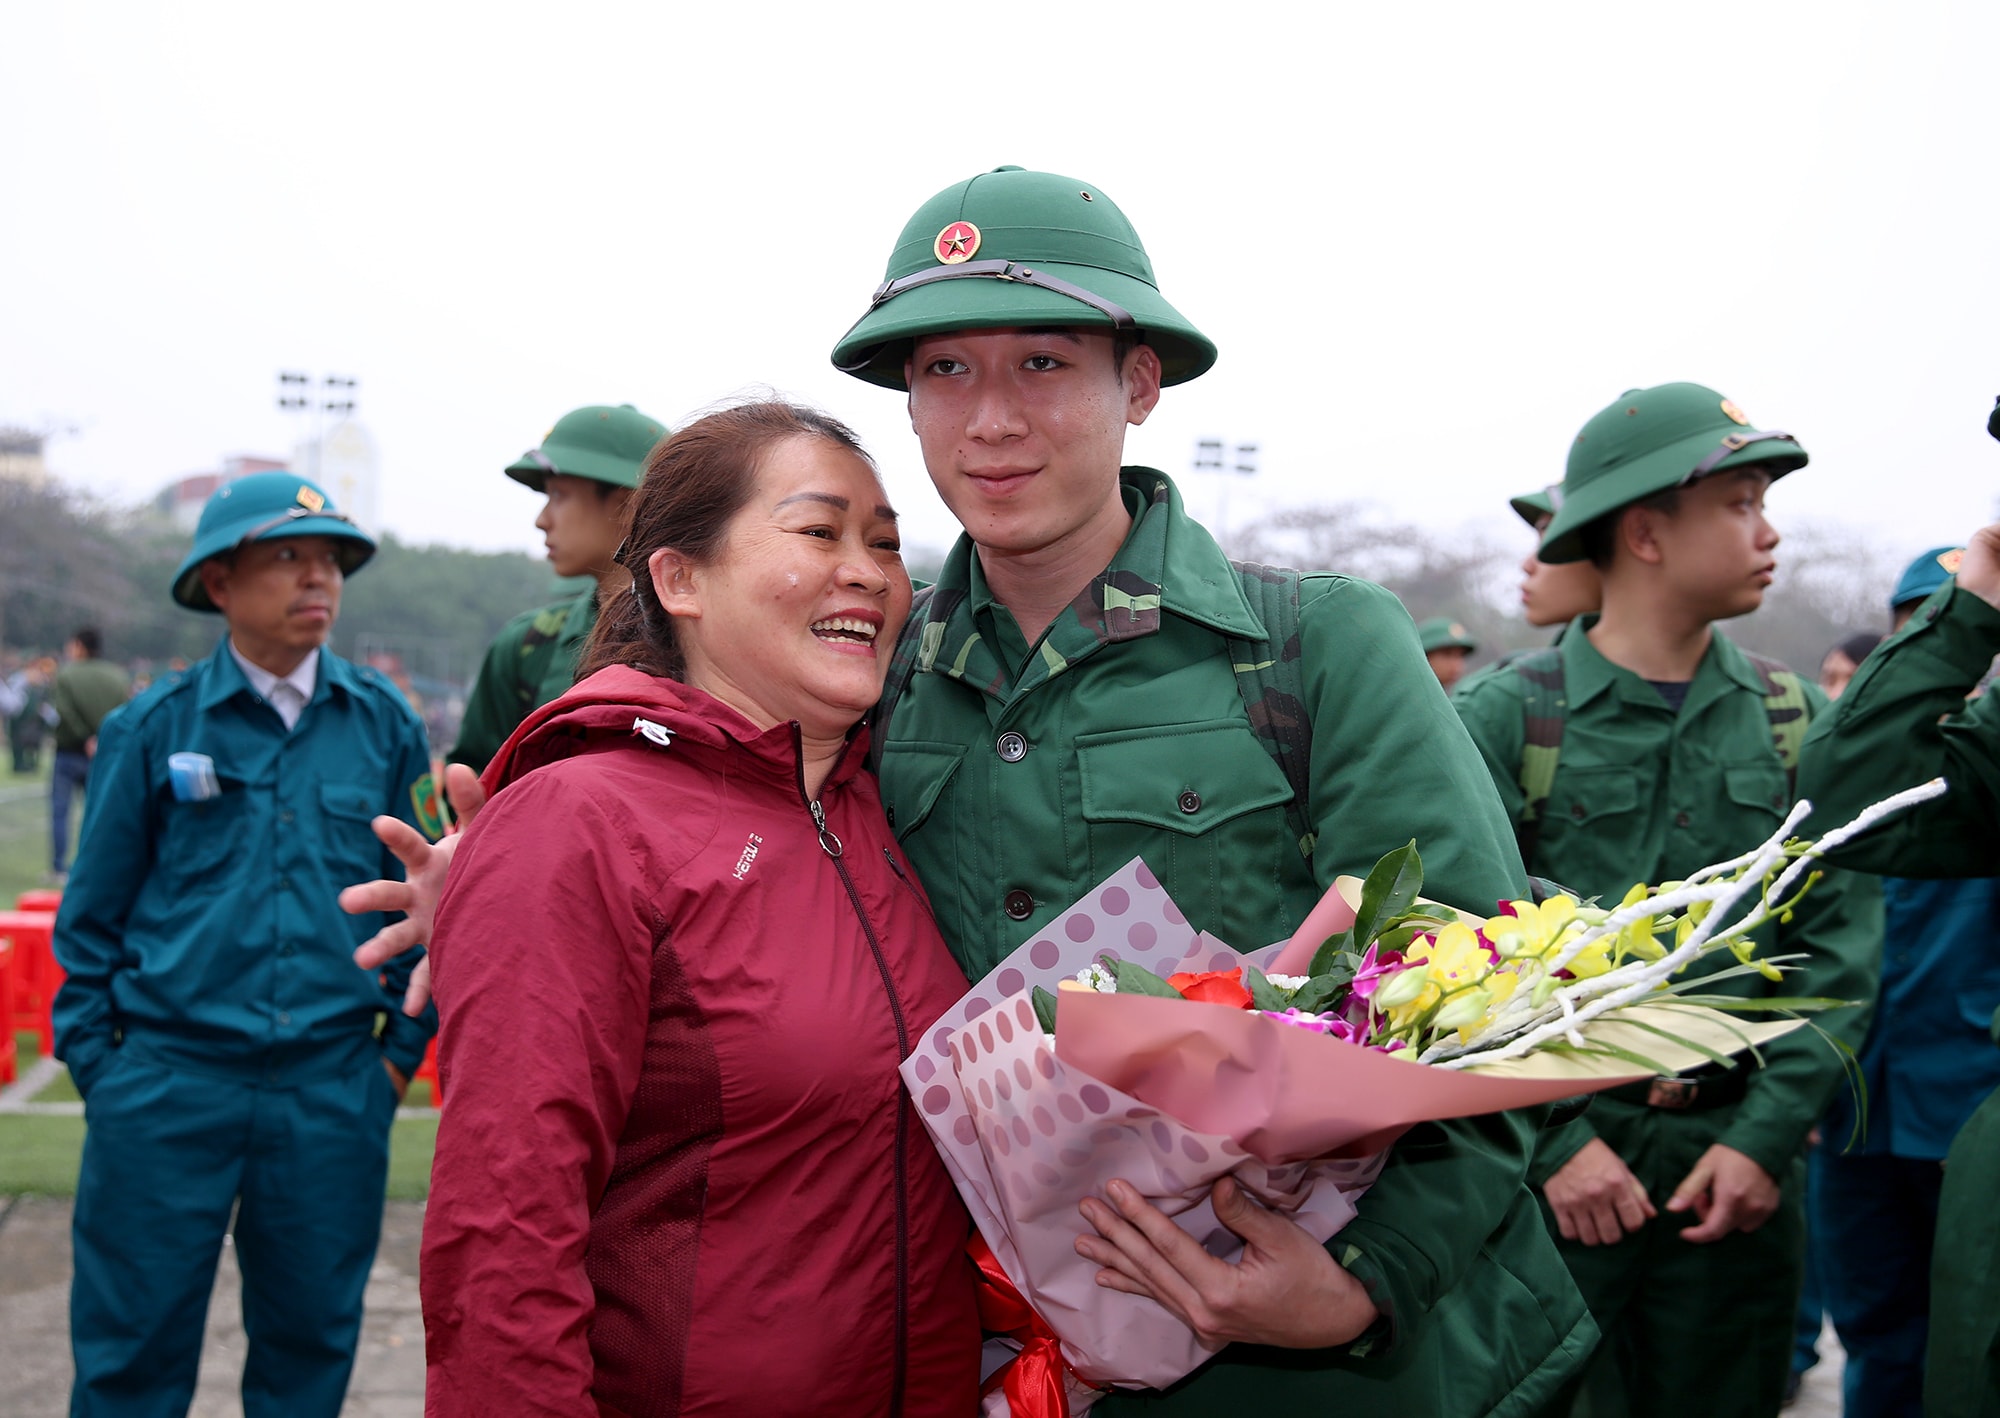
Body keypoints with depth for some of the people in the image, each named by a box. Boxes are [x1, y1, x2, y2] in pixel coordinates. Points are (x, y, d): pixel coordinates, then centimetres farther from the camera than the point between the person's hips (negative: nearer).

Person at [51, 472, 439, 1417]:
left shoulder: (384, 725, 5)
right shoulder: (152, 729, 1)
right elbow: (93, 912, 6)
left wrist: (402, 1045, 7)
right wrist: (93, 1057, 2)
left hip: (334, 1090, 2)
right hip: (166, 1085, -1)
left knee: (311, 1338, 12)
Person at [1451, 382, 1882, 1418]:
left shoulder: (1791, 717, 5)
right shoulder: (1505, 716, -6)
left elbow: (1839, 938, 1)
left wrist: (1767, 1137, -8)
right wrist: (1552, 1140, -15)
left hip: (1737, 1169, 3)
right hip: (1549, 1170, -3)